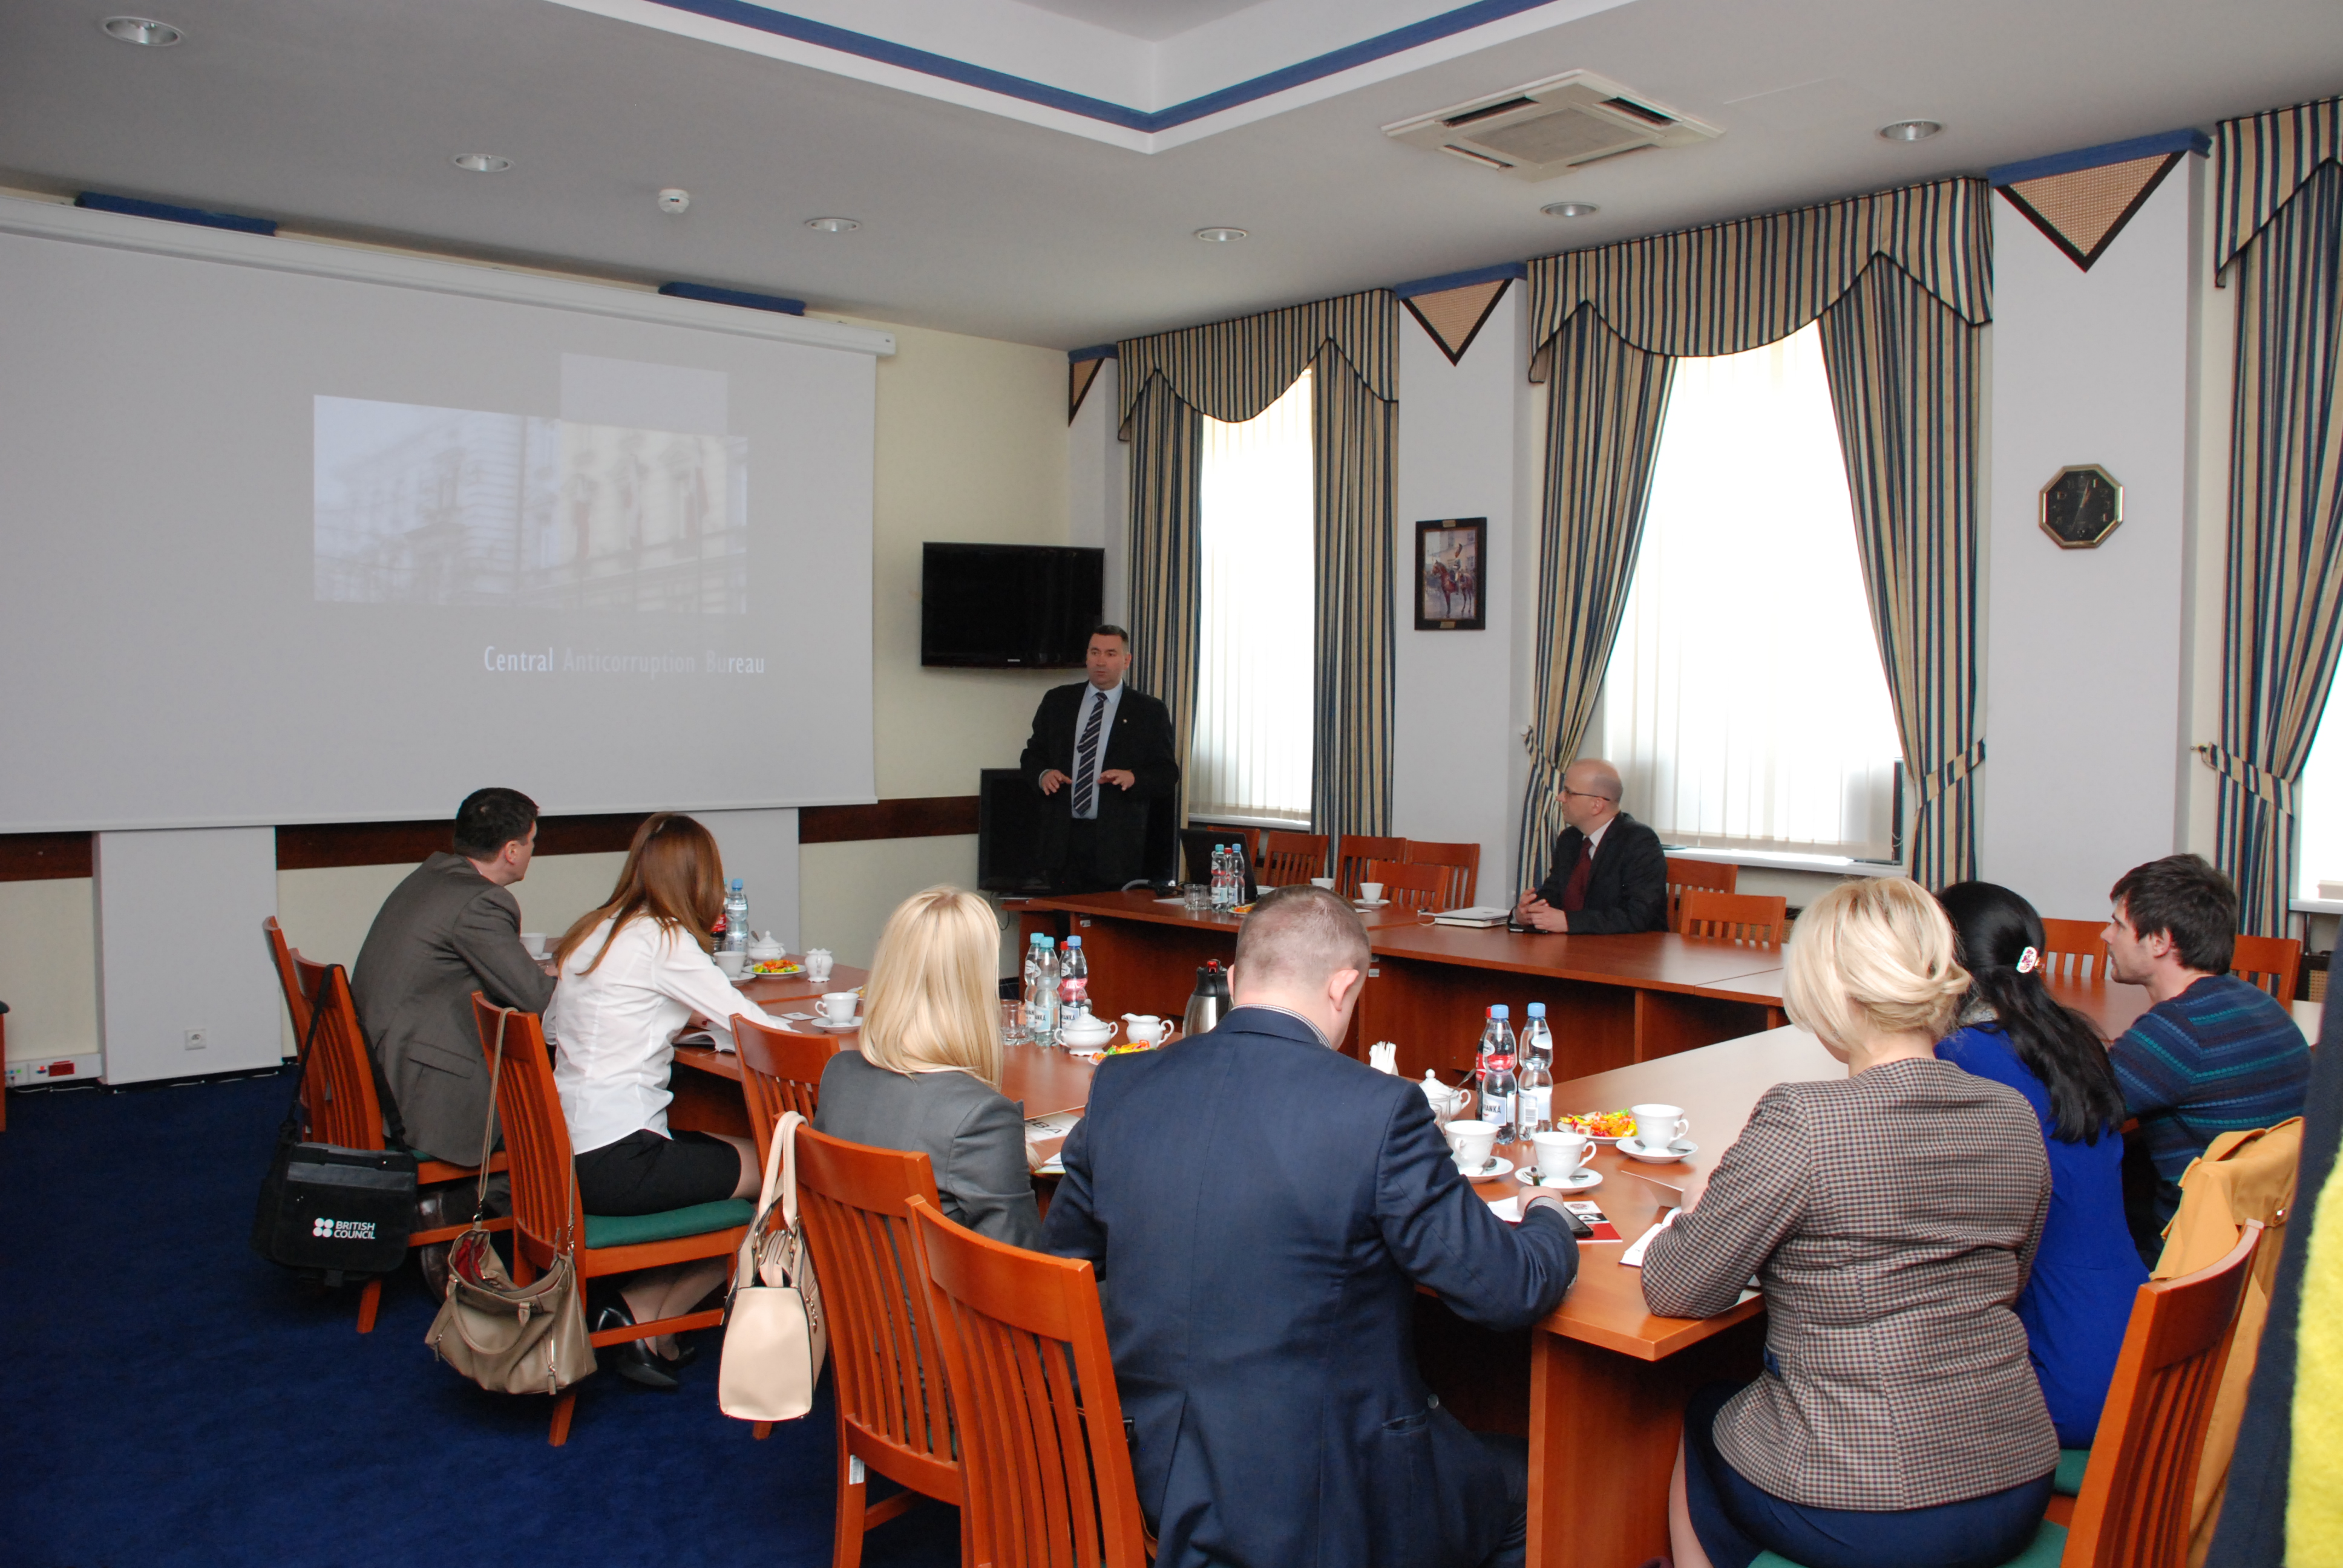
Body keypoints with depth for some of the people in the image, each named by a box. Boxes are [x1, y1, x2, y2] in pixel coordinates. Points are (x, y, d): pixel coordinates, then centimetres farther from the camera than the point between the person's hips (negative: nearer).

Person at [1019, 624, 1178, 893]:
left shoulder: (1150, 712, 5)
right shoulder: (1057, 701, 14)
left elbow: (1168, 776, 3)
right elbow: (1033, 754, 18)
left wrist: (1133, 778, -16)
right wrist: (1043, 775, -5)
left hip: (1116, 843, -2)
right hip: (1063, 838, 2)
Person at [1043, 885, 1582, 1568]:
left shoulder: (1117, 1085, -4)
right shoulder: (1380, 1110, -20)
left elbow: (1063, 1257, 10)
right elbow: (1512, 1292, -12)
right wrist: (1551, 1219, 10)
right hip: (1323, 1511, -6)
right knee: (1526, 1484, 23)